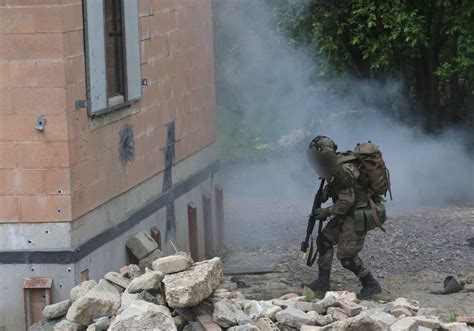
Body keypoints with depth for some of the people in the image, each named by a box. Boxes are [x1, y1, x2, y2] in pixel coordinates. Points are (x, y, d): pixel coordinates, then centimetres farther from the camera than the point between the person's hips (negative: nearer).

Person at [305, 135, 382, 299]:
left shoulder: (343, 171, -25)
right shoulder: (336, 165, 6)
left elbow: (346, 201, -24)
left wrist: (327, 212, -12)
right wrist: (326, 191, 3)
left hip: (358, 215, -10)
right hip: (348, 214, 10)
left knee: (346, 255, -9)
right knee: (324, 240, 12)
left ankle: (371, 285, 4)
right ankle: (322, 283, 17)